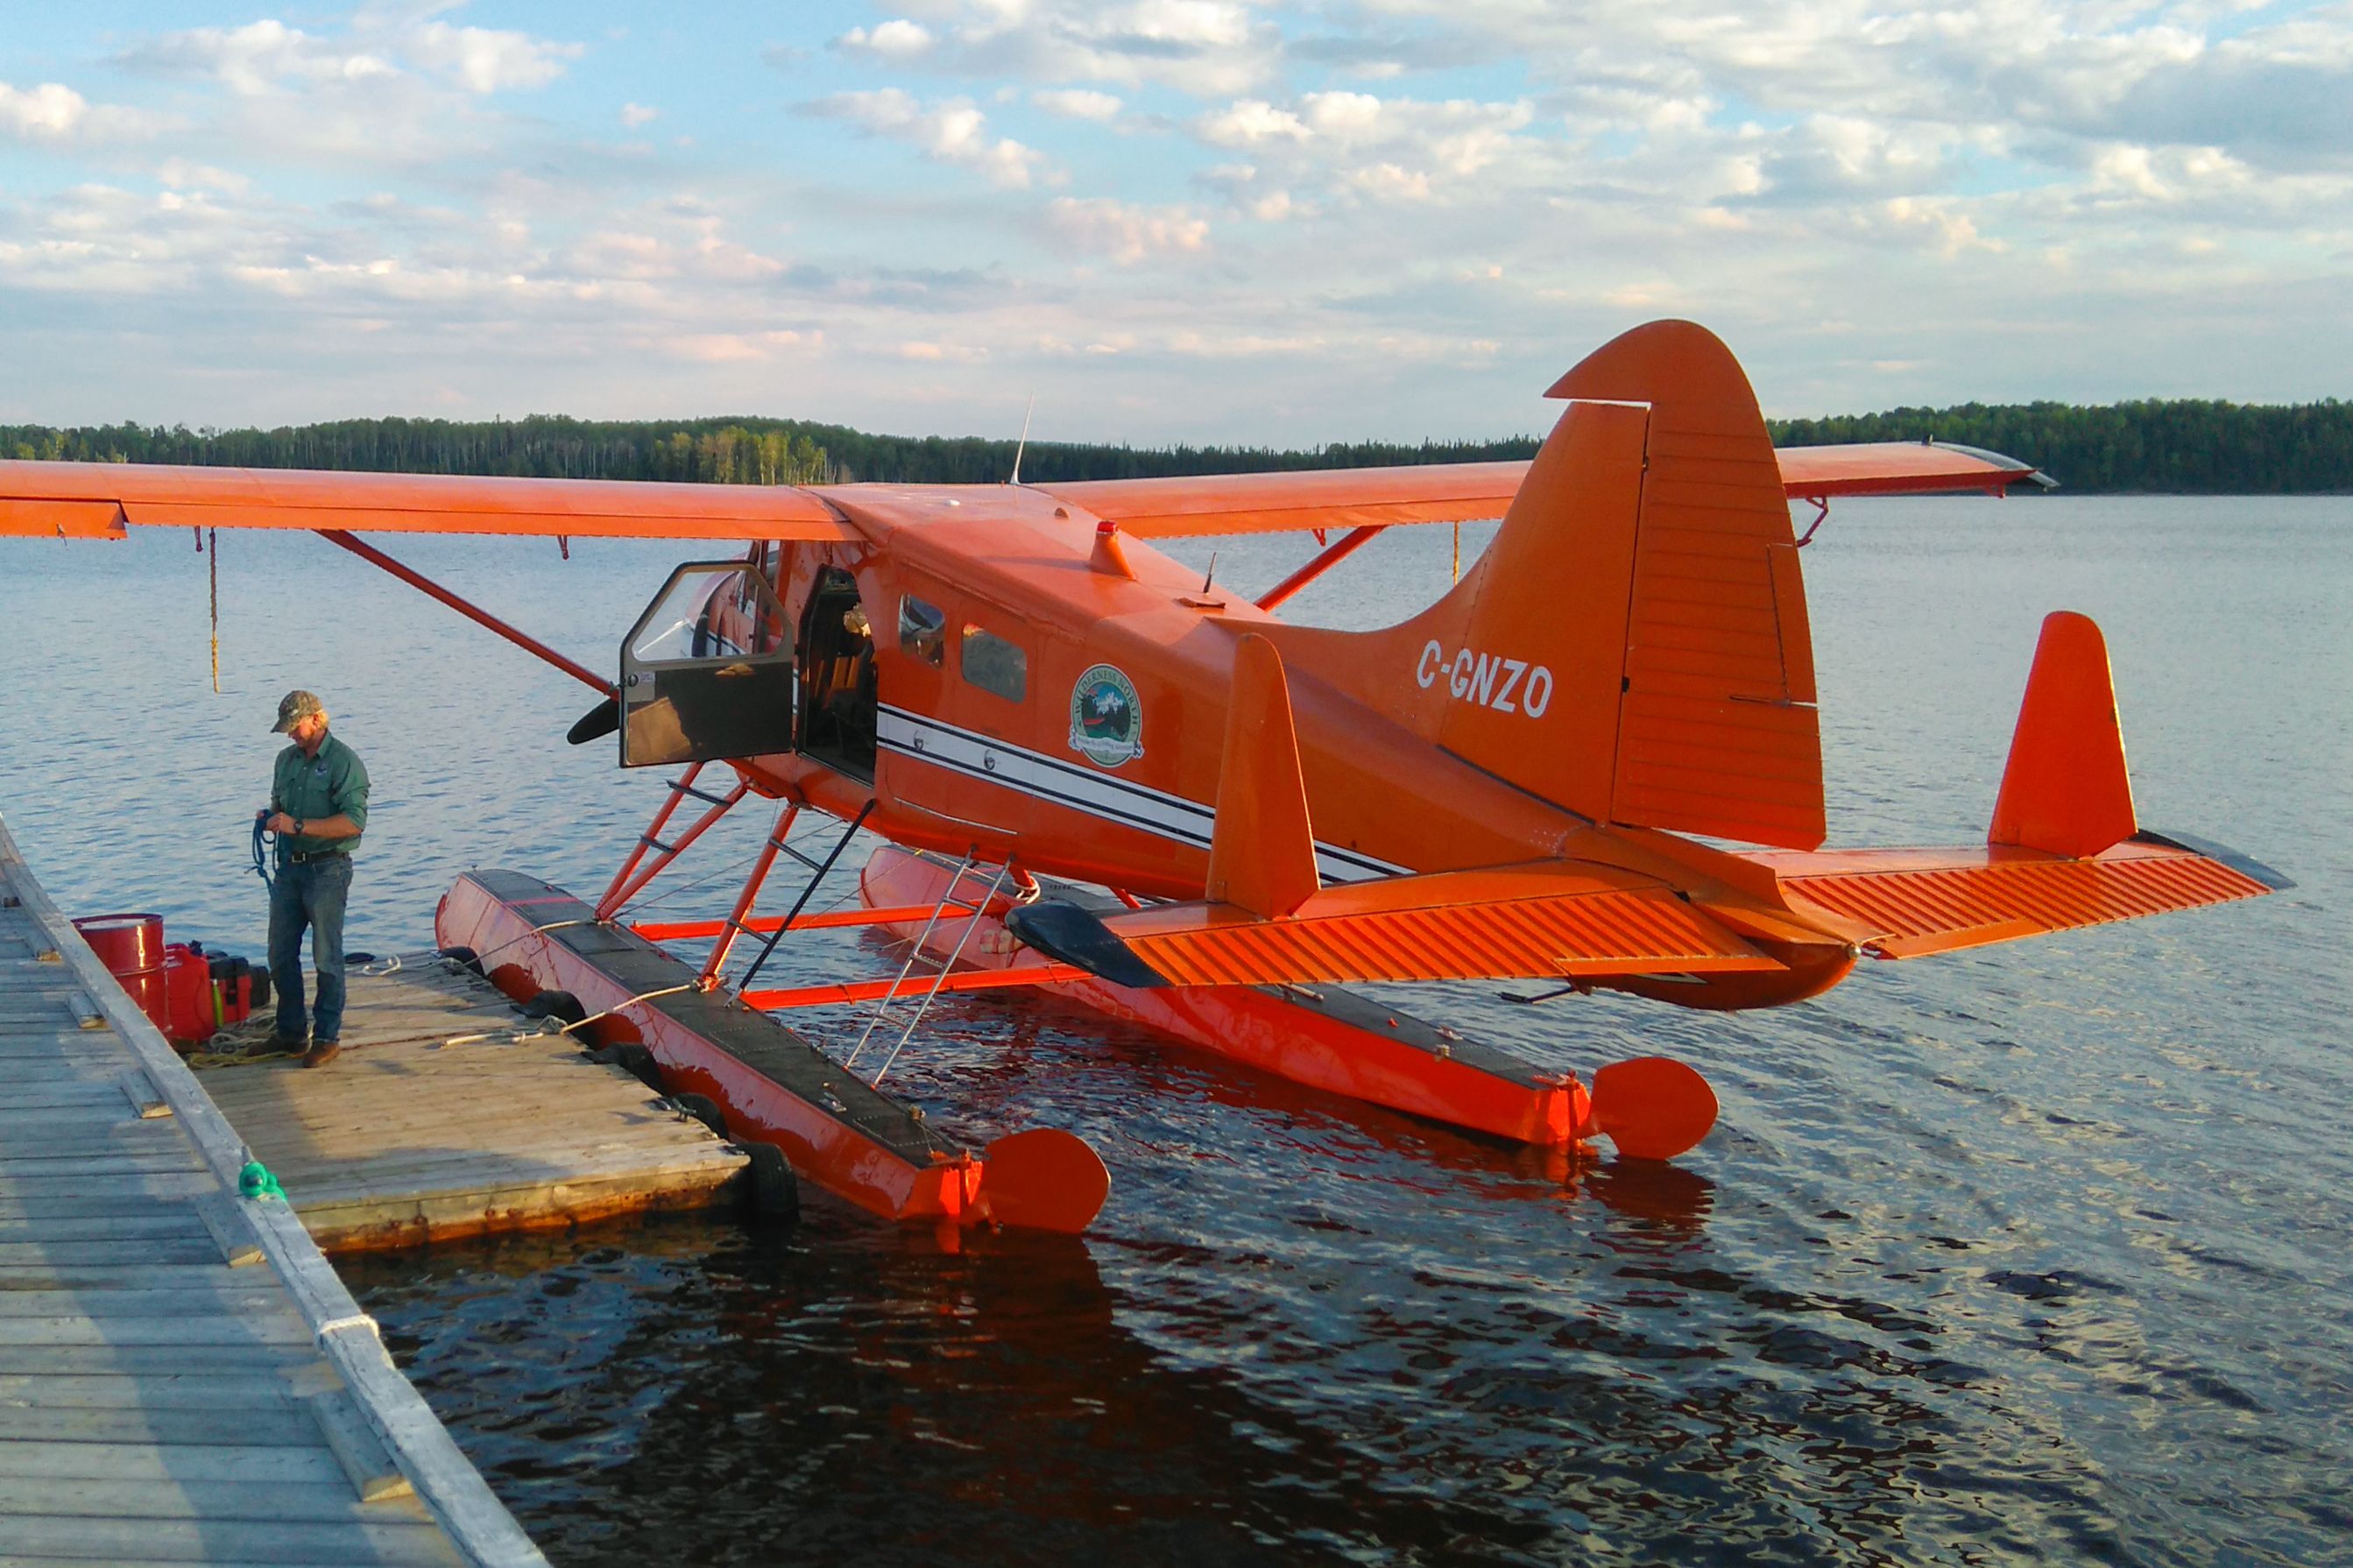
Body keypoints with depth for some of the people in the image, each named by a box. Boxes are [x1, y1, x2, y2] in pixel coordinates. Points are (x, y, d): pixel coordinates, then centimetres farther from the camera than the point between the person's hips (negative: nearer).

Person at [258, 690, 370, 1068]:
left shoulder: (344, 762, -11)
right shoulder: (286, 760, 13)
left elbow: (354, 822, -20)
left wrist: (298, 825, -22)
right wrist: (270, 817, 4)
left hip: (327, 869, -7)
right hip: (290, 867, 7)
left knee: (326, 958, -1)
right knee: (280, 955, 10)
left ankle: (327, 1037, 7)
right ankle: (291, 1032, 22)